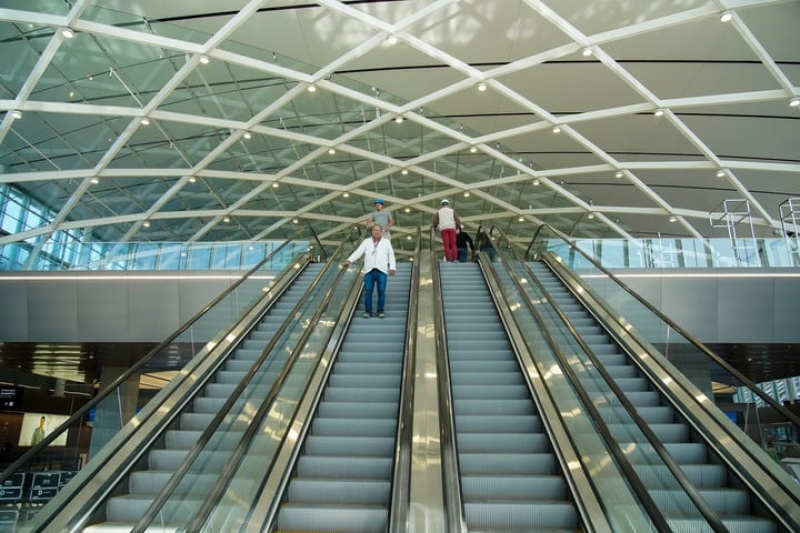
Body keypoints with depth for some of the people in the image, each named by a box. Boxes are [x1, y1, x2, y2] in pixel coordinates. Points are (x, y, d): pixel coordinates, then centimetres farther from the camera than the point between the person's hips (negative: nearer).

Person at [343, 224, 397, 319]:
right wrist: (349, 260, -11)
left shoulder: (387, 242, 15)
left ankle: (381, 311, 5)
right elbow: (358, 252, 4)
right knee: (368, 291, -3)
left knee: (381, 291, -4)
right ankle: (367, 311, 4)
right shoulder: (366, 241, 15)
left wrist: (392, 268, -2)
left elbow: (391, 255, 11)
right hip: (369, 271, 1)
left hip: (382, 271, 0)